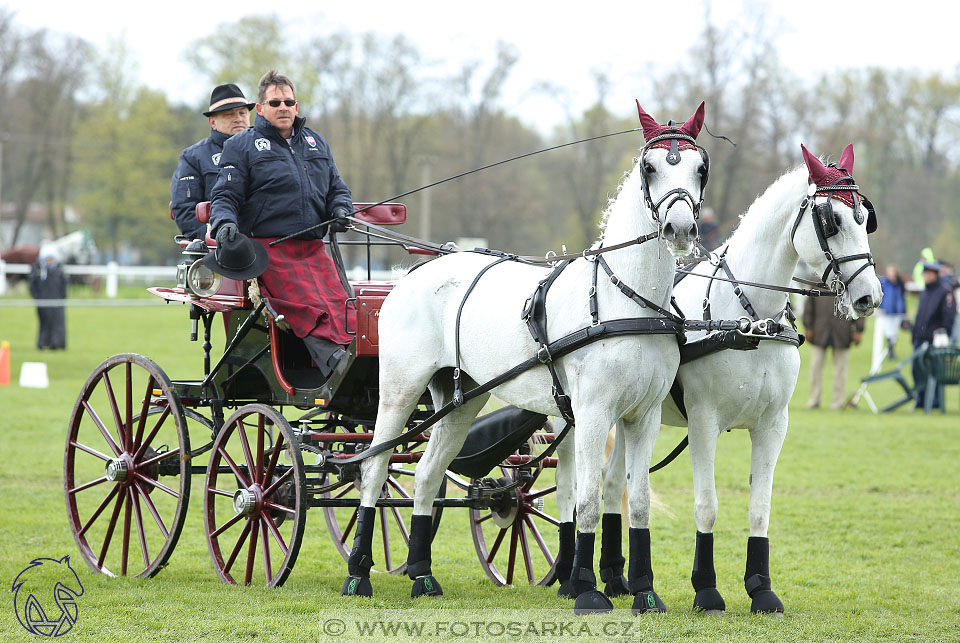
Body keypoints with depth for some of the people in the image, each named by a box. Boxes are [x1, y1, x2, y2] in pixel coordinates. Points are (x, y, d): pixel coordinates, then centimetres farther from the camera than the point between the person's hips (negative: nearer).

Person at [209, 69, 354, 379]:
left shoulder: (316, 142, 24)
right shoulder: (241, 146, 10)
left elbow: (336, 188, 29)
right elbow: (226, 196, 4)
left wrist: (341, 209, 5)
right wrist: (225, 223, -19)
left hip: (313, 249, 5)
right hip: (269, 248, -5)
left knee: (339, 306, -20)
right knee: (311, 309, -28)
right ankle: (339, 366, -45)